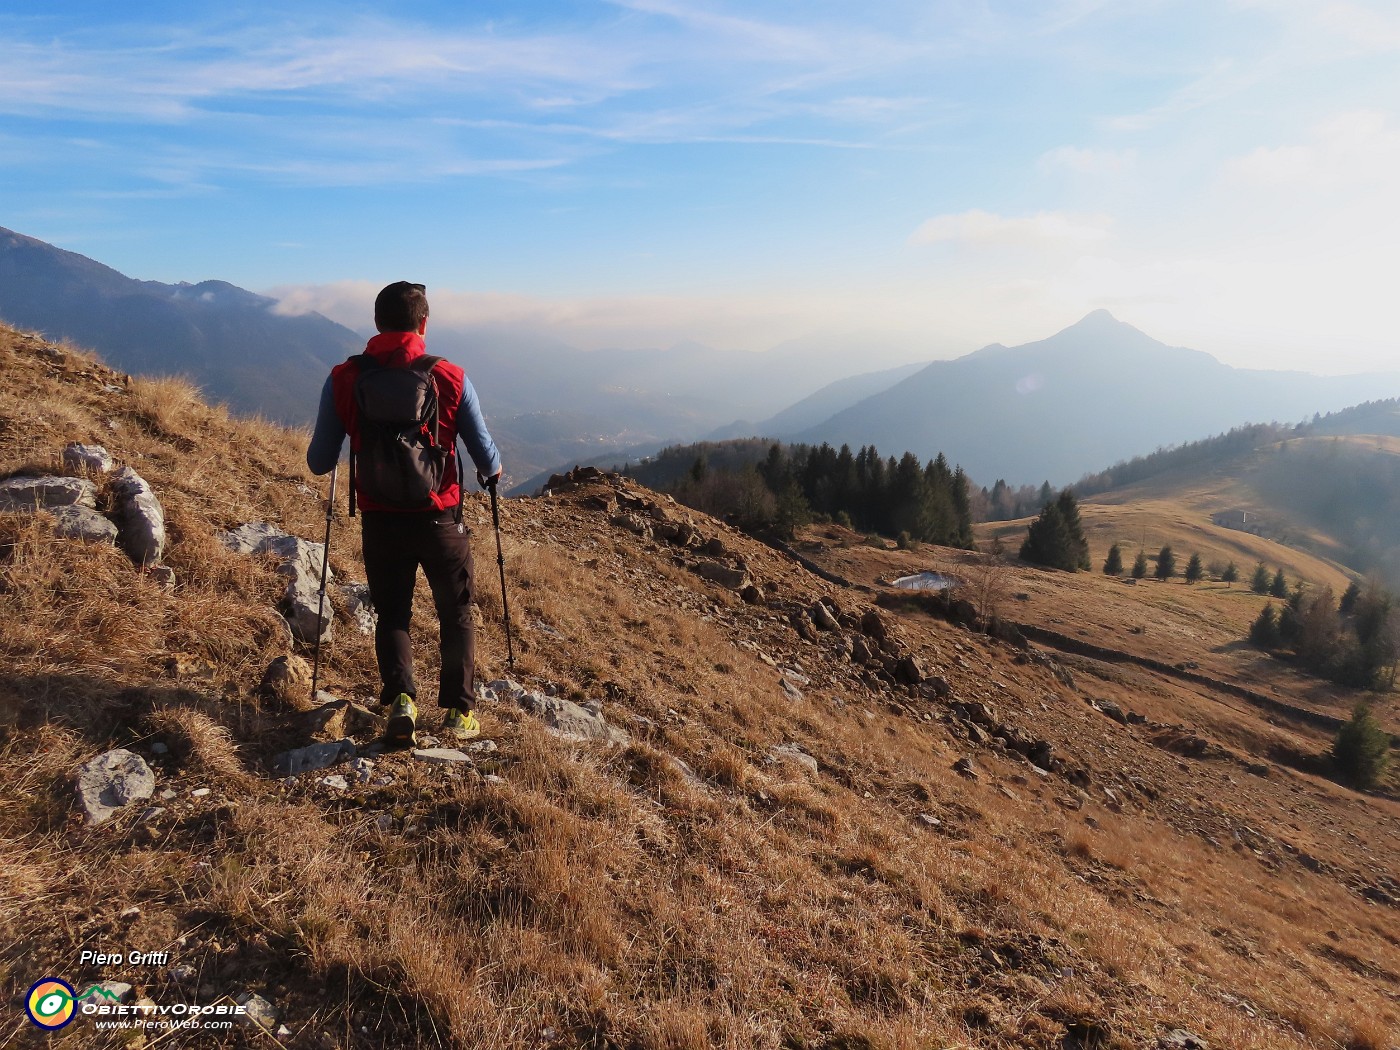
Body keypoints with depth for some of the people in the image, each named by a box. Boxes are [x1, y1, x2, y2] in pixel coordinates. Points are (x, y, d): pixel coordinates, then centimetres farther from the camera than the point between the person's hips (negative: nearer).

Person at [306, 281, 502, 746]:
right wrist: (492, 472, 19)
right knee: (456, 614, 17)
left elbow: (319, 463, -1)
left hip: (379, 521, 1)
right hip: (439, 518, -1)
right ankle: (458, 711, 14)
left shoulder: (344, 379, -7)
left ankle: (401, 699, 1)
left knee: (391, 614, 19)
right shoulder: (450, 378, -10)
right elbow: (486, 458, -4)